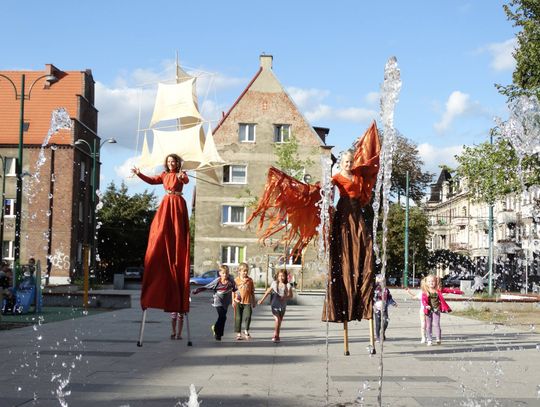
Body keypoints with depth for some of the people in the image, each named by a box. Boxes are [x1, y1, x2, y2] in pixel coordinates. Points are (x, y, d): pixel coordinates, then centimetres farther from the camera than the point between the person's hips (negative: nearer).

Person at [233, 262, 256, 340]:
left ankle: (246, 331, 11)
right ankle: (238, 333, 15)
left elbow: (252, 292, 12)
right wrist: (233, 300, -4)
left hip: (247, 302, 1)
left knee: (248, 316, -10)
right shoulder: (236, 280, 1)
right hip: (238, 302, -1)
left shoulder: (250, 280, 5)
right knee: (238, 318, 4)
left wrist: (254, 301, 13)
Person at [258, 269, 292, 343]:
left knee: (279, 321, 11)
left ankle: (276, 336, 25)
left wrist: (285, 297, -24)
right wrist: (262, 300, 10)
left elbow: (291, 295, -4)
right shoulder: (274, 283, 1)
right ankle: (275, 335, -11)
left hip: (282, 306, 1)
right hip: (274, 304, -1)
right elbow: (268, 292, 10)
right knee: (277, 319, -17)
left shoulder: (287, 285, -2)